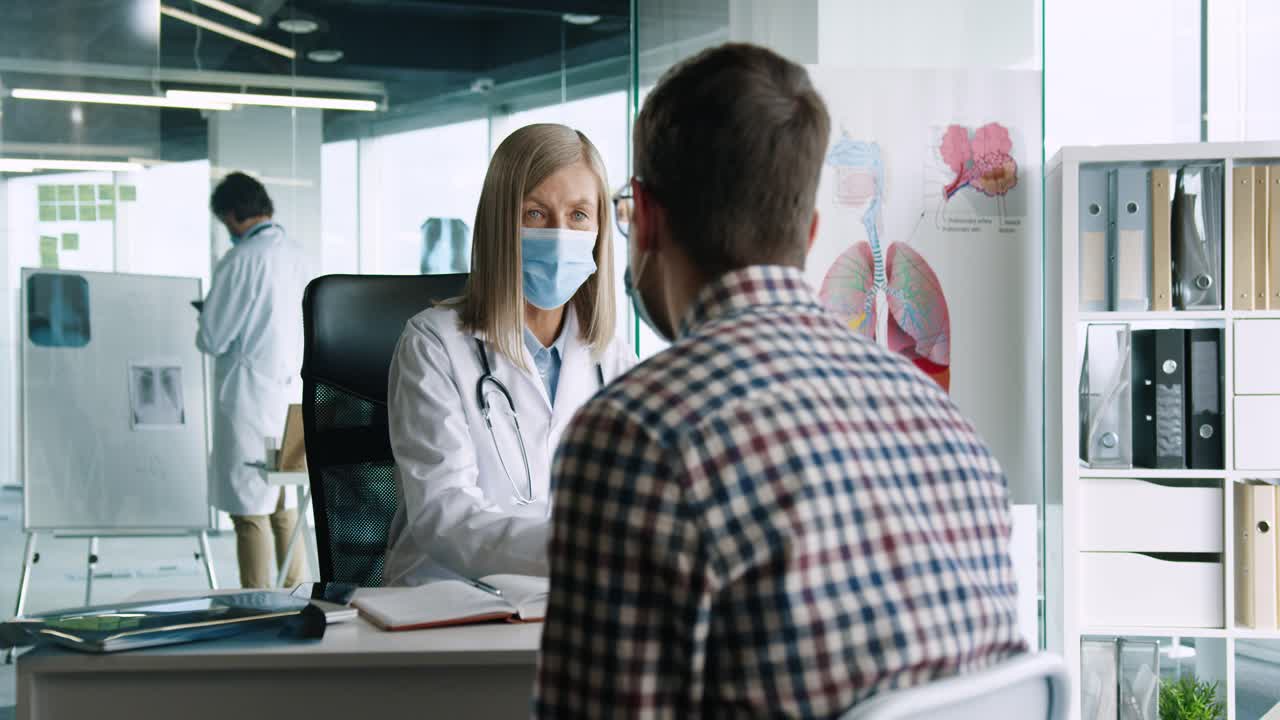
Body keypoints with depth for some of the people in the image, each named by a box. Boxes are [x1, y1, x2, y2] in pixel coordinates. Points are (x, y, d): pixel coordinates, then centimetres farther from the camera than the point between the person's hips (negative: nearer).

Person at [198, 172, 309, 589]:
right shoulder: (297, 255, 6)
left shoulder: (240, 260, -14)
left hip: (249, 395, -7)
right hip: (291, 392, 7)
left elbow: (212, 339, -11)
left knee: (250, 511, -1)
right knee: (285, 506, 15)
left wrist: (207, 327, 11)